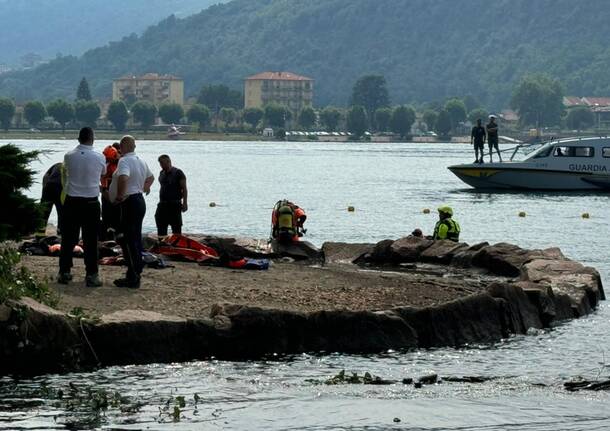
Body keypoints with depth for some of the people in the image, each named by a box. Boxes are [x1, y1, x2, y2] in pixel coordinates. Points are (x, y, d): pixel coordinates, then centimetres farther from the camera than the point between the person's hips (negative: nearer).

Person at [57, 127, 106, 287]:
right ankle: (91, 275, 2)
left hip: (71, 202, 2)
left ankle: (64, 273, 14)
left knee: (68, 238, 9)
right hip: (91, 203, -2)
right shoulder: (99, 158, -7)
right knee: (90, 240, 3)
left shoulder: (69, 156, -4)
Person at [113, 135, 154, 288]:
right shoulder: (141, 161, 14)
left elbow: (123, 178, -36)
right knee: (136, 239, 15)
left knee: (126, 240, -7)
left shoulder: (124, 161, -16)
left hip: (129, 203, -9)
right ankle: (136, 273, 20)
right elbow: (150, 177, 32)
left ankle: (133, 278, -10)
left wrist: (119, 195, -23)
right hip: (140, 200, 9)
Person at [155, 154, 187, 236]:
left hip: (174, 204, -7)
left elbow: (184, 189, -9)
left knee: (176, 229, -3)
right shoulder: (162, 173, 12)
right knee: (161, 229, 6)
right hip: (162, 204, 7)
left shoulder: (178, 173, -7)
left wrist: (185, 203, -16)